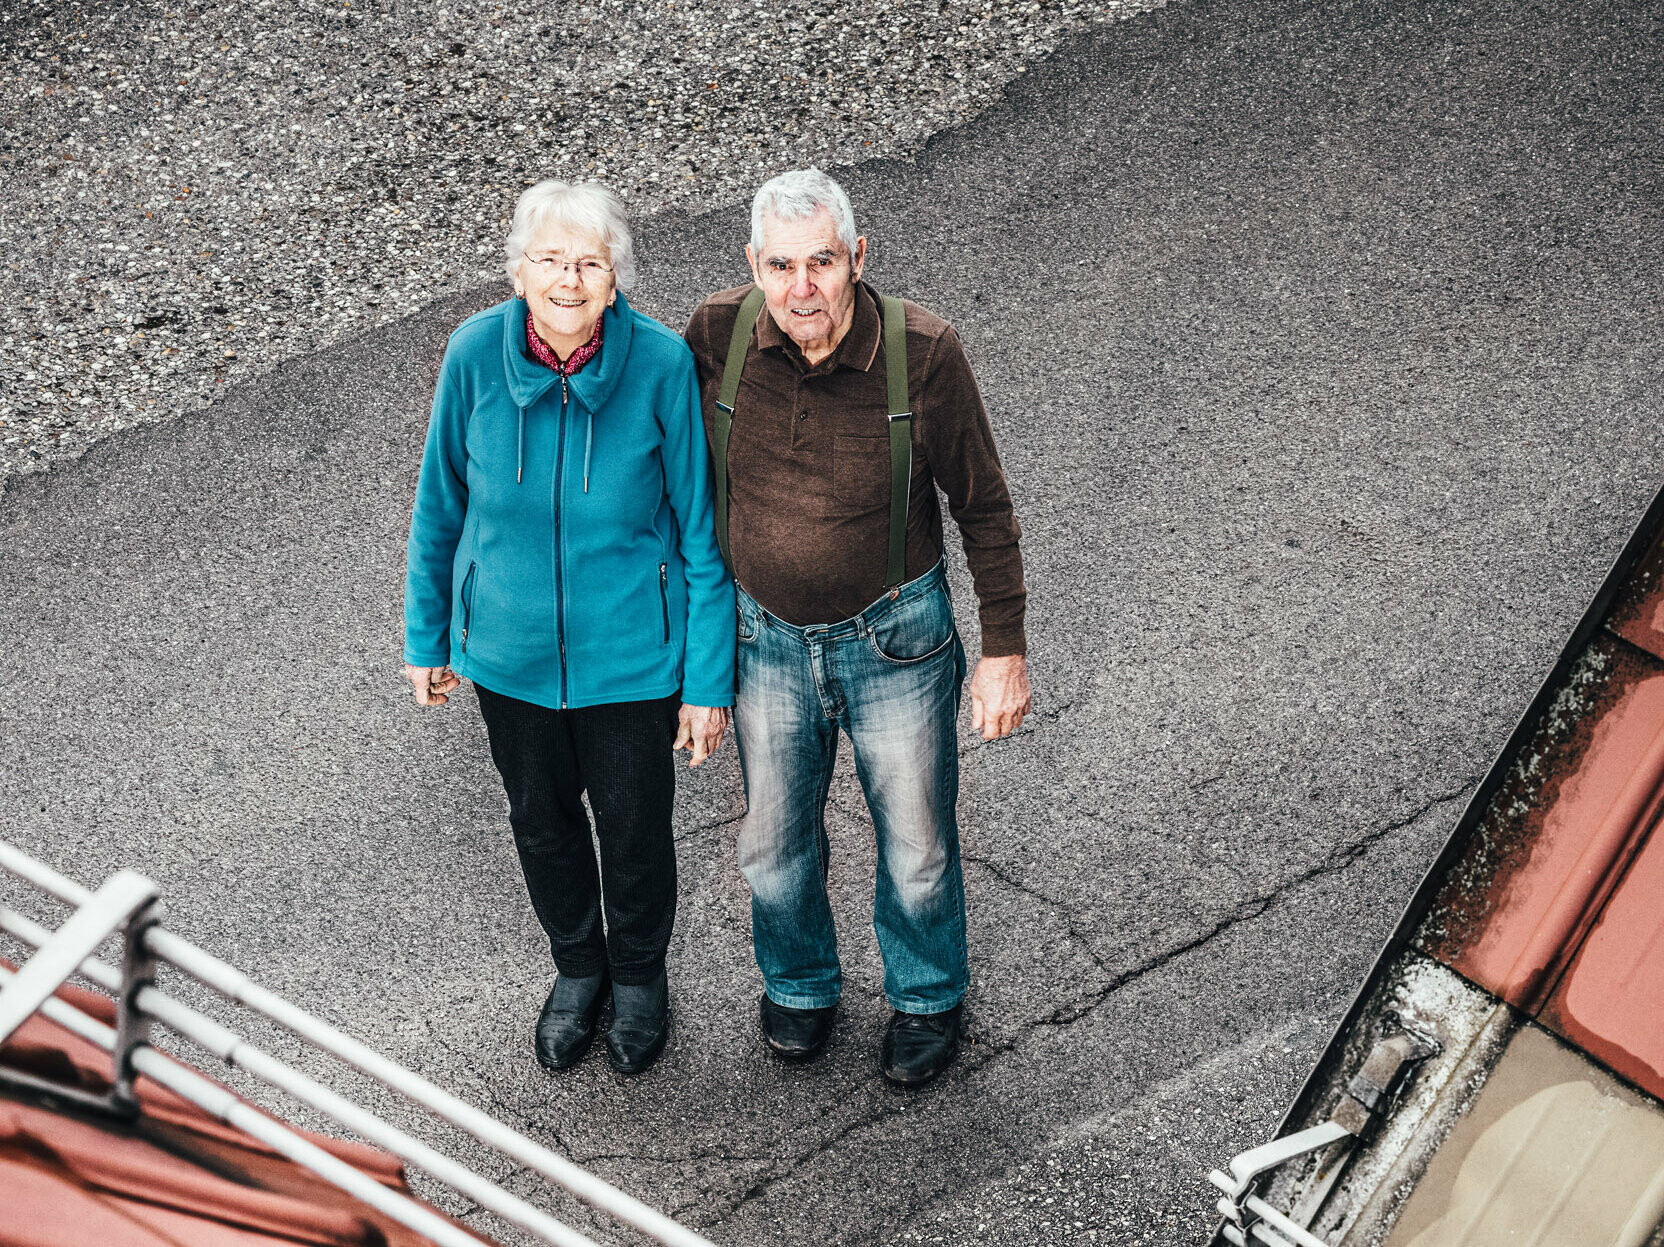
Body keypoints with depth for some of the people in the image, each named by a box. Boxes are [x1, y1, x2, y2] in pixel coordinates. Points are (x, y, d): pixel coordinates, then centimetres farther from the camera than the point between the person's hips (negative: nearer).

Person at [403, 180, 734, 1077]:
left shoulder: (661, 364, -22)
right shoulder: (476, 354, -17)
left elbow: (700, 531, -12)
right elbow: (440, 504, -2)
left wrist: (709, 681, -9)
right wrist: (426, 638, 6)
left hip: (630, 656, -2)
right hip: (509, 650, 2)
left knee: (633, 827, 18)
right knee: (541, 820, 23)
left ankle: (640, 976, 49)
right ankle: (578, 969, 52)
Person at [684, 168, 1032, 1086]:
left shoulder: (923, 352, -22)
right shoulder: (717, 334, -16)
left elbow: (983, 505, -9)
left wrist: (1004, 650, -7)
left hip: (896, 637, -2)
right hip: (766, 636, 2)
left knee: (916, 848, 15)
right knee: (773, 846, 19)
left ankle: (927, 997, 44)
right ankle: (799, 984, 49)